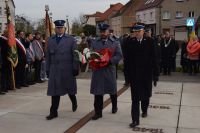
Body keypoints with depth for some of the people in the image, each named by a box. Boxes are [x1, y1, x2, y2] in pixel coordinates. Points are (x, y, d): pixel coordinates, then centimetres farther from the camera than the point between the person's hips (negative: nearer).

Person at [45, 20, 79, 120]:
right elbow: (48, 56, 11)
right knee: (55, 91, 1)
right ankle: (53, 112, 8)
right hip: (54, 70, 2)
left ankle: (74, 103, 41)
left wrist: (75, 68, -9)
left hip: (67, 70, -2)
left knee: (70, 89, 12)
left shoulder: (71, 40, 0)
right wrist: (48, 69, 8)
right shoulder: (50, 40, 10)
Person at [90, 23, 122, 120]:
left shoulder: (115, 43, 5)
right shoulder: (94, 43, 11)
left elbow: (119, 56, -3)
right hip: (97, 71, 1)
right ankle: (98, 112, 7)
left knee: (112, 90, 14)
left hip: (109, 70, -1)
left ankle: (114, 107, 39)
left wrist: (110, 61, -18)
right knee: (97, 92, -1)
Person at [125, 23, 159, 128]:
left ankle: (144, 110, 45)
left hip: (147, 74, 1)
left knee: (146, 94, 19)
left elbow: (154, 59, -5)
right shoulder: (130, 42, -3)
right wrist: (128, 74, -4)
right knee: (135, 97, -2)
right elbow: (128, 59, -2)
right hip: (134, 74, -1)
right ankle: (135, 119, 1)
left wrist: (155, 75, -7)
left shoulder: (149, 41, -5)